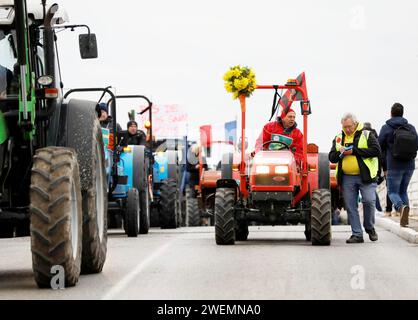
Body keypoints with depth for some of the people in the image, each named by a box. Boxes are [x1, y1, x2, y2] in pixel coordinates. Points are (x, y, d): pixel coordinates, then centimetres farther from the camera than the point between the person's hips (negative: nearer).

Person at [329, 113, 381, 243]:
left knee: (369, 201, -11)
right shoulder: (338, 138, 13)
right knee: (350, 206, 1)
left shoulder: (366, 135, 1)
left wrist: (354, 151, -15)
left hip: (365, 176, -4)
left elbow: (376, 150, -13)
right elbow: (331, 158, 12)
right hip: (347, 178, 4)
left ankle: (370, 228, 13)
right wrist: (340, 153, -11)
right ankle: (357, 234, 7)